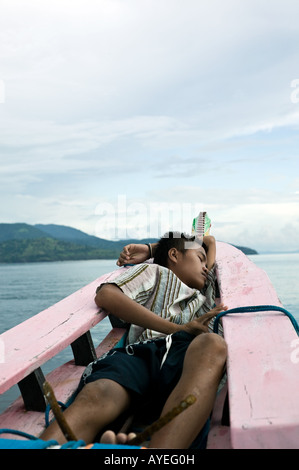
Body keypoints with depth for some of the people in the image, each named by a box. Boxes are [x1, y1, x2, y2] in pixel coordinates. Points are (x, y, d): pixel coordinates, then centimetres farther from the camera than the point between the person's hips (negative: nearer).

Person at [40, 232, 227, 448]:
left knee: (212, 344, -36)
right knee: (96, 398, -36)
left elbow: (210, 240, 60)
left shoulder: (205, 291, 44)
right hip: (143, 351, -2)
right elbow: (106, 295, 7)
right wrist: (178, 329, 1)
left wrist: (151, 248, 48)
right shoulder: (155, 272, 29)